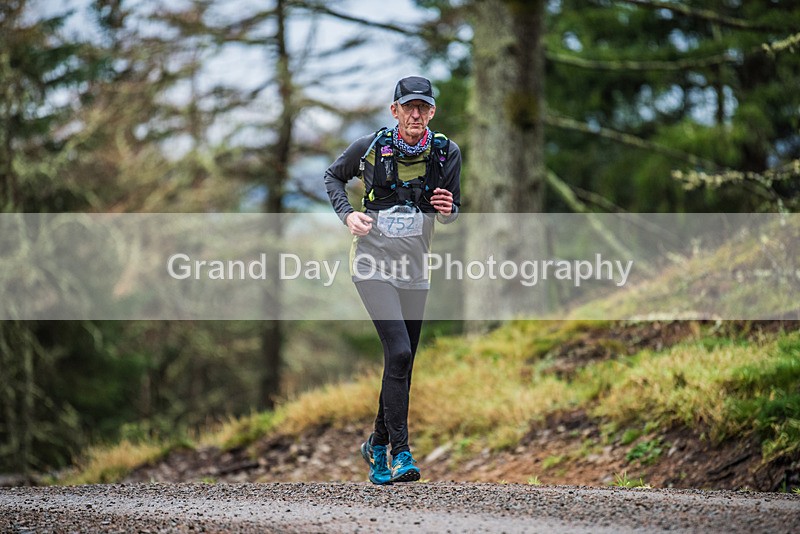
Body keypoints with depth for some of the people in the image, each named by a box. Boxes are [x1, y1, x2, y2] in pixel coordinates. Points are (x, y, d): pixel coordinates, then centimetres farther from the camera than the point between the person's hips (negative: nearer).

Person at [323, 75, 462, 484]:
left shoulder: (447, 153, -1)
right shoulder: (371, 147, -7)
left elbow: (452, 212, 10)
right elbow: (333, 177, 11)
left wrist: (447, 209, -14)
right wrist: (347, 214, -6)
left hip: (414, 267, 4)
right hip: (374, 264, -4)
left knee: (402, 363, 10)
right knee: (399, 352, -19)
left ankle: (378, 444, 32)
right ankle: (400, 454, -17)